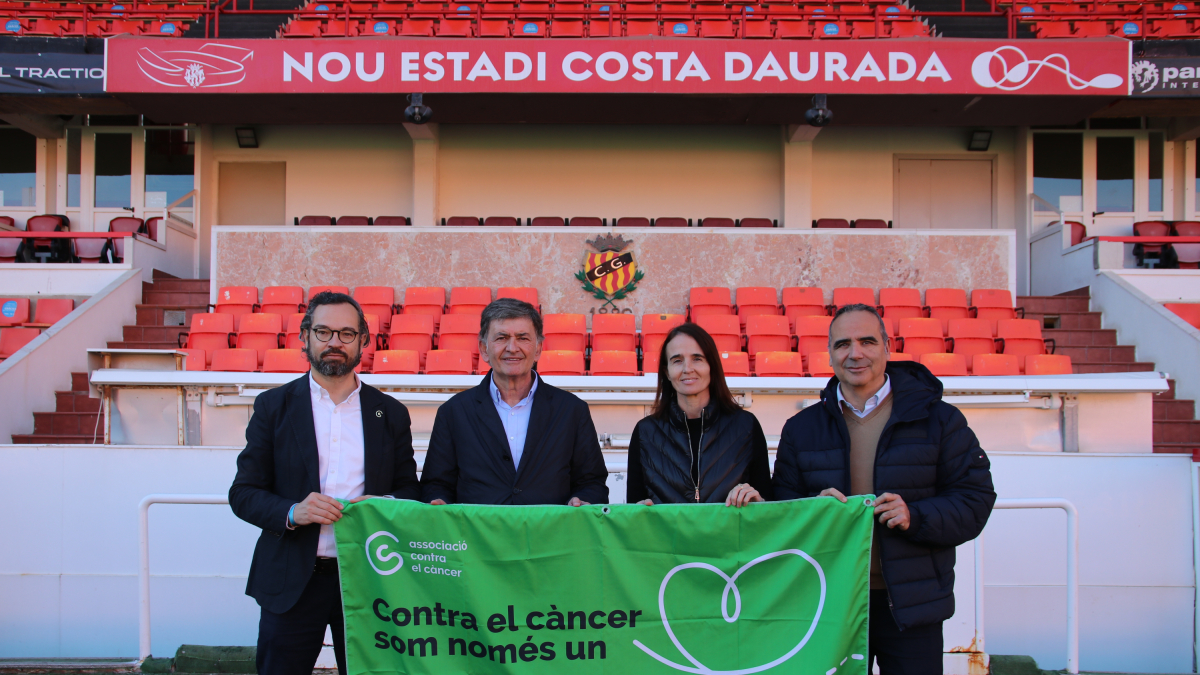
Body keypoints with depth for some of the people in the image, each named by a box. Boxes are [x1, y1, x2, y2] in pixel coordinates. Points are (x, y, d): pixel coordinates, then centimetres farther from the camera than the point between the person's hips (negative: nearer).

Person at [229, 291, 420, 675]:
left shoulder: (390, 413, 7)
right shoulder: (273, 406, 4)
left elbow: (410, 489, 11)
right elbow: (243, 493, 2)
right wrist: (291, 512, -17)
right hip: (292, 582, -1)